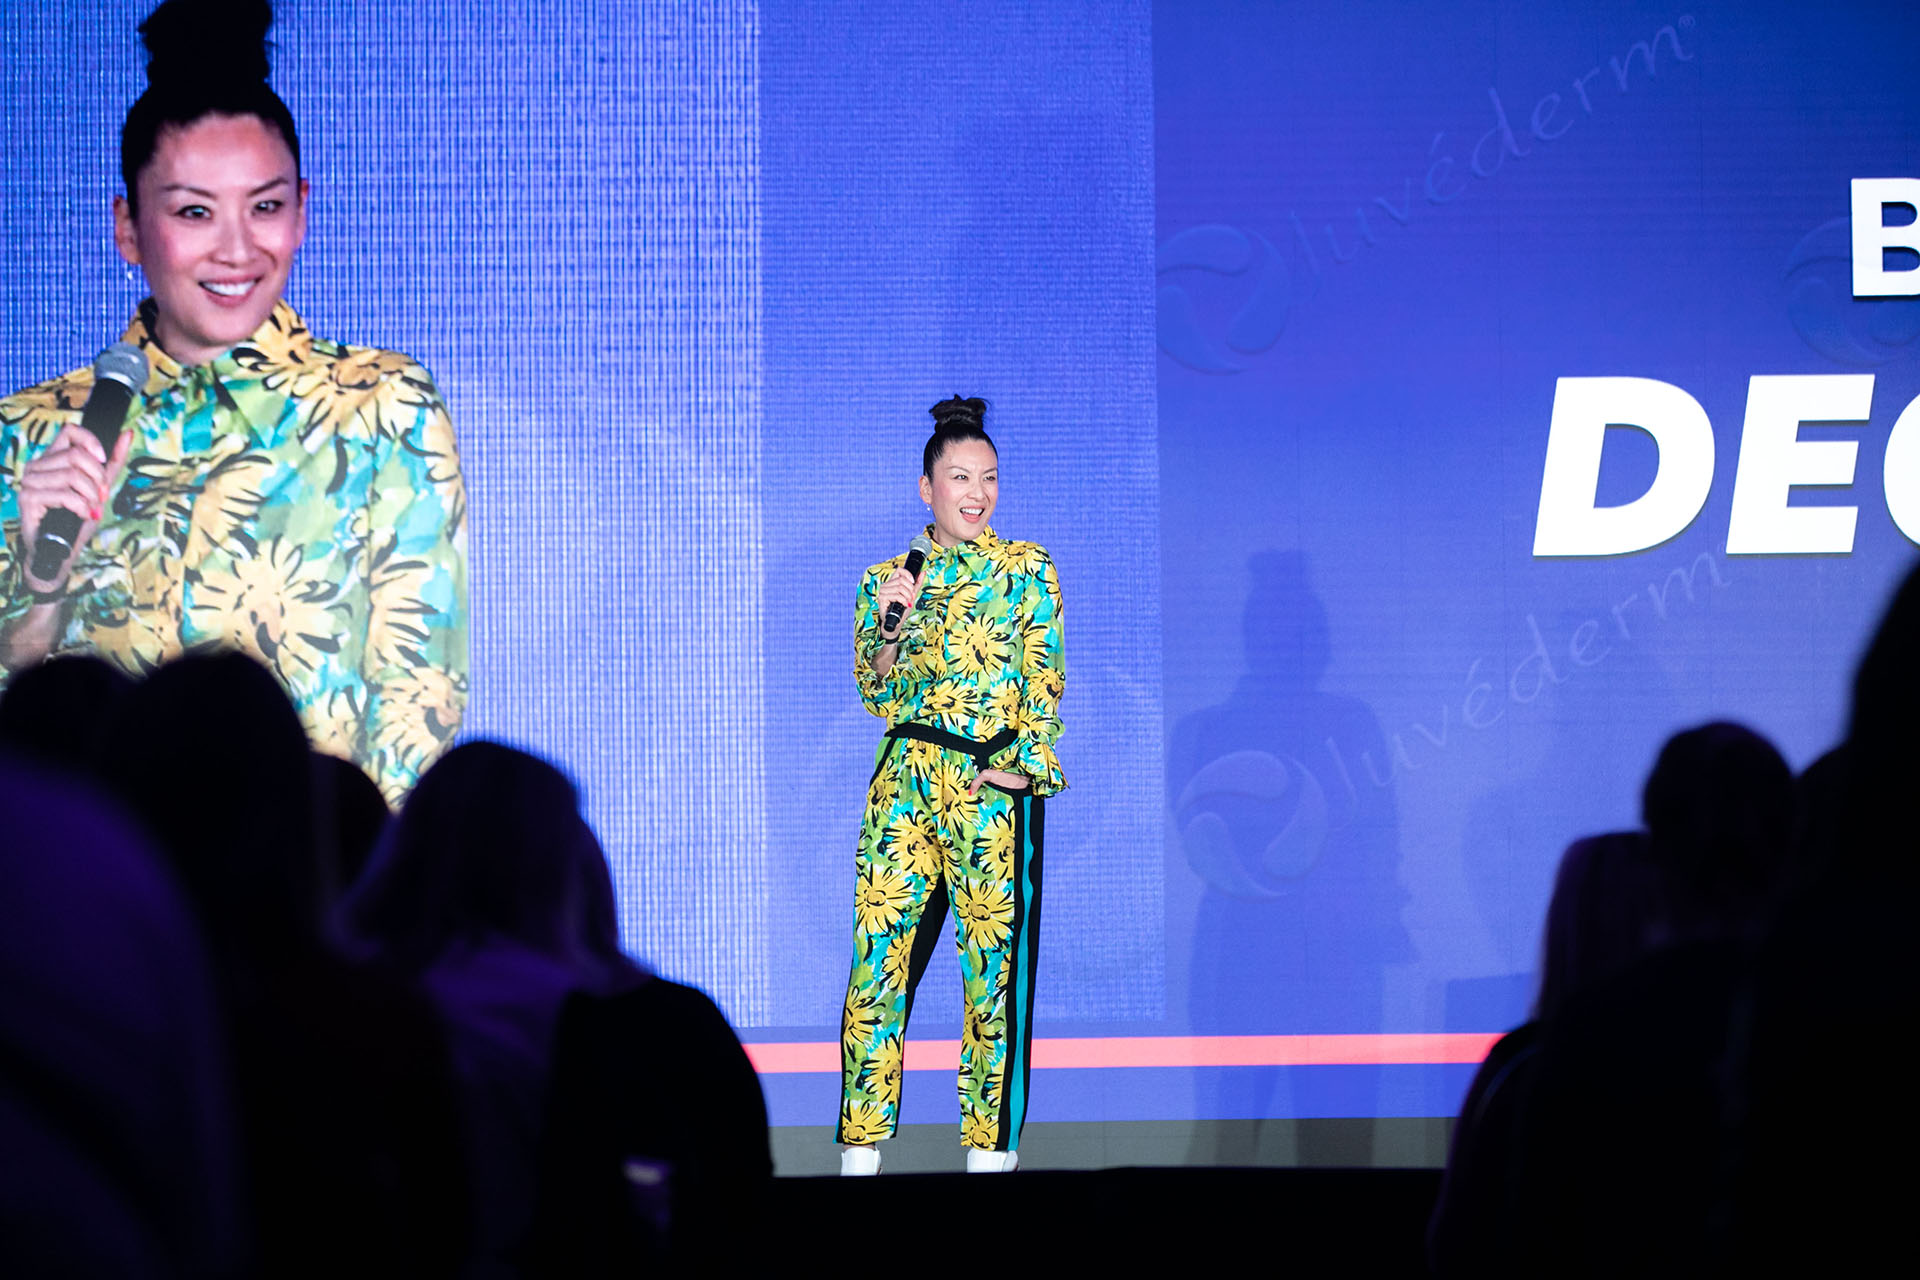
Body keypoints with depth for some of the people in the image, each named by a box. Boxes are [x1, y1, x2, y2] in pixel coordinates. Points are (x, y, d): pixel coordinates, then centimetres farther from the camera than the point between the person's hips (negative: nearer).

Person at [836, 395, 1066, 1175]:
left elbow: (1043, 681, 2)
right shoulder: (887, 580, 12)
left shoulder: (1028, 571, 6)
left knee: (995, 963, -3)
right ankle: (861, 1150, 0)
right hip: (905, 785, 2)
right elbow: (879, 694, 6)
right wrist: (892, 625, -11)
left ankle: (991, 1148, 4)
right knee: (879, 952, -3)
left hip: (994, 790, -2)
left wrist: (1024, 763, -9)